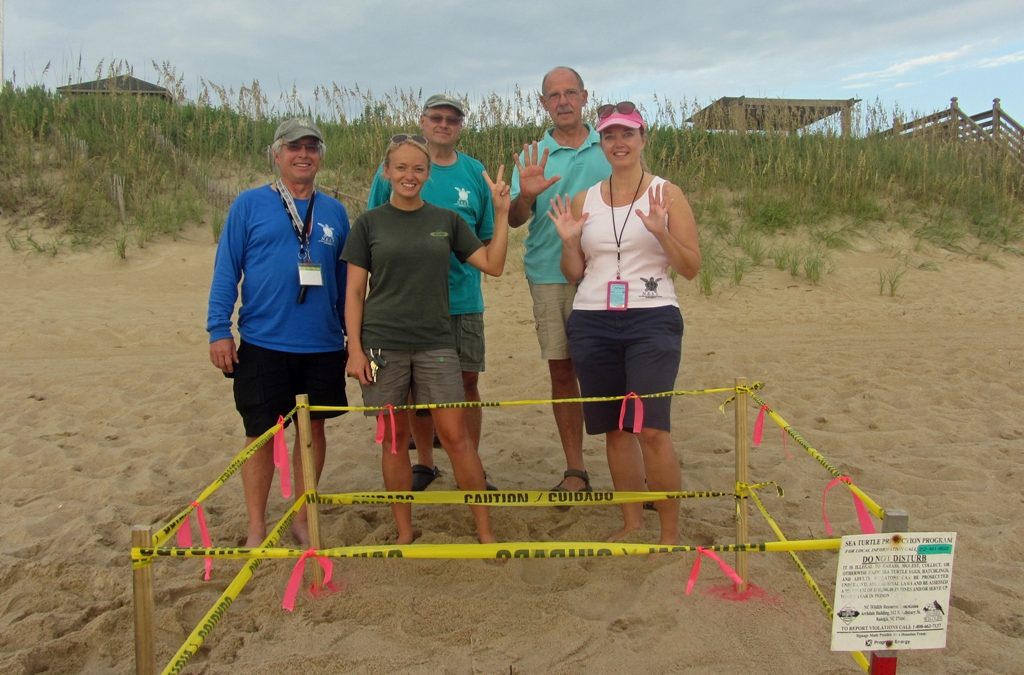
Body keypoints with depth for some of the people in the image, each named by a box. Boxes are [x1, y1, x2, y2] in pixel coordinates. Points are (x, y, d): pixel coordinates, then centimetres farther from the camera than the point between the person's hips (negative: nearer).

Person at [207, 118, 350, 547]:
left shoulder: (334, 212, 8)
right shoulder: (249, 204, 0)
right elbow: (226, 270, -1)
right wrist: (219, 330, -7)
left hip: (323, 346, 3)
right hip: (263, 344, -3)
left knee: (313, 428, 11)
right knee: (261, 433, 5)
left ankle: (302, 519, 27)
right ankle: (256, 529, 21)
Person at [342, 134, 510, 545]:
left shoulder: (447, 221, 8)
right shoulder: (369, 224, 4)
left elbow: (493, 265, 5)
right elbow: (354, 291, 3)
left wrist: (502, 212, -2)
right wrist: (354, 349, -4)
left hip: (436, 344, 1)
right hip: (383, 345, 0)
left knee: (454, 436, -1)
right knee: (394, 439, 7)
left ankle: (485, 530, 11)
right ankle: (404, 532, 22)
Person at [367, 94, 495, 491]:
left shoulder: (474, 173, 6)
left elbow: (487, 238, 11)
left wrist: (464, 256, -5)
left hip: (463, 298, 1)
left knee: (467, 380, 5)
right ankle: (424, 462, 26)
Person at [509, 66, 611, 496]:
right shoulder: (533, 156, 7)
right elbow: (514, 219, -2)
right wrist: (526, 195, -23)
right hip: (550, 276, 1)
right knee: (562, 370, 5)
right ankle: (575, 470, 16)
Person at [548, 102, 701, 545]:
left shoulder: (667, 193, 2)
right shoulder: (584, 200, 11)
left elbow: (691, 268, 0)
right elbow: (574, 275, 14)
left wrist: (661, 232, -16)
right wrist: (569, 242, -5)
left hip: (652, 321, -3)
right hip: (592, 323, 4)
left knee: (651, 428, -12)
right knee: (614, 429, 8)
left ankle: (670, 534, 2)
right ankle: (632, 521, 23)